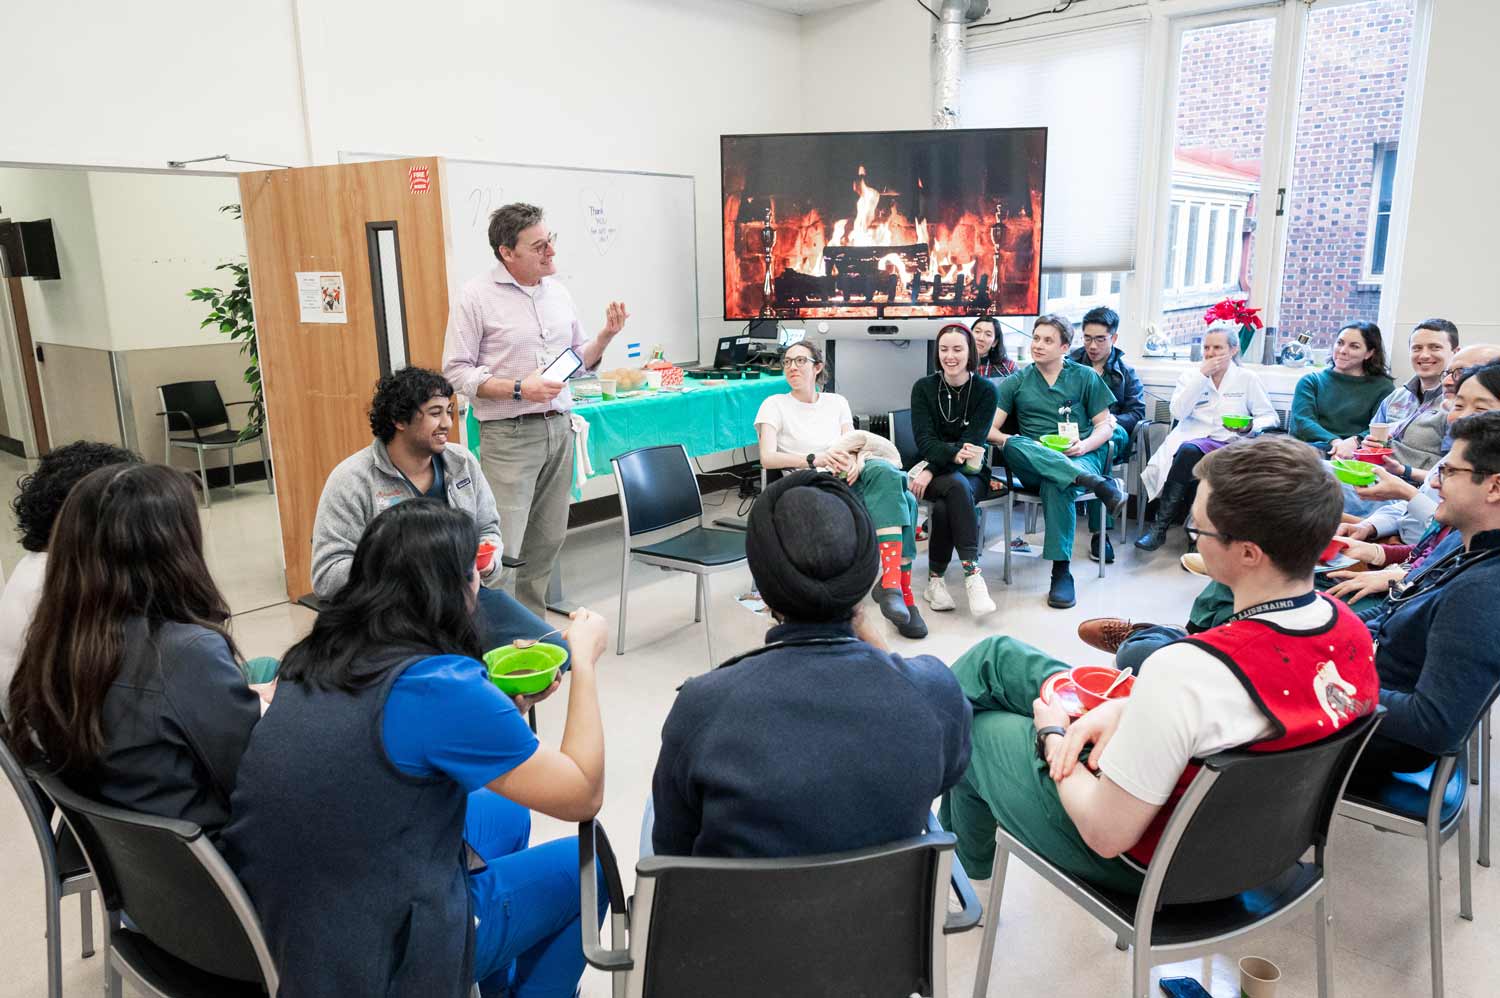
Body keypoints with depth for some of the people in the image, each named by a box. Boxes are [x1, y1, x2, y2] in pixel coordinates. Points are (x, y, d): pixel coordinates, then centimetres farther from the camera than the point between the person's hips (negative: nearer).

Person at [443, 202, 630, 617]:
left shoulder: (558, 292, 11)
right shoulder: (476, 296, -6)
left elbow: (578, 361, 18)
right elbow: (456, 371, -8)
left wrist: (606, 334, -1)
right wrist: (520, 389, -18)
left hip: (559, 430, 6)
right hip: (508, 436, -6)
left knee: (547, 542, 12)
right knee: (502, 551, -9)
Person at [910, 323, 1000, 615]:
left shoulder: (985, 390, -1)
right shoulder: (924, 388, 3)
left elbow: (972, 443, -10)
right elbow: (924, 440, -8)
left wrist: (932, 470, -23)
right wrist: (954, 452, -30)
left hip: (972, 473, 0)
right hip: (933, 470, 0)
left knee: (945, 506, -35)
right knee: (956, 486, -36)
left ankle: (935, 579, -28)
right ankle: (972, 572, -36)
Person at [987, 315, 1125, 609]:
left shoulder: (1085, 377, 15)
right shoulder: (1016, 382, 17)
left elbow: (1105, 425, 11)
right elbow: (990, 429, 8)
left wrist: (1085, 445, -11)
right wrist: (1008, 441, -14)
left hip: (1078, 458, -1)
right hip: (1031, 465, 2)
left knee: (1056, 485, -38)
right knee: (1014, 446, -35)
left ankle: (1061, 572, -35)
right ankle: (1096, 483, -45)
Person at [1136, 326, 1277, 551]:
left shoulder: (1248, 378, 10)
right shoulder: (1190, 377, 14)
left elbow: (1270, 417, 11)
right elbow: (1178, 412, -2)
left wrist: (1250, 426, -11)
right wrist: (1201, 376, -6)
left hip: (1227, 444, -2)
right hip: (1190, 438, 2)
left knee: (1189, 450, -34)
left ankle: (1160, 526, -29)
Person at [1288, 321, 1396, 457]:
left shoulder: (1383, 387, 18)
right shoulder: (1310, 381, 19)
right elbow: (1301, 422, 1)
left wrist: (1354, 442, -23)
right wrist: (1335, 442, -19)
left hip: (1357, 452, -1)